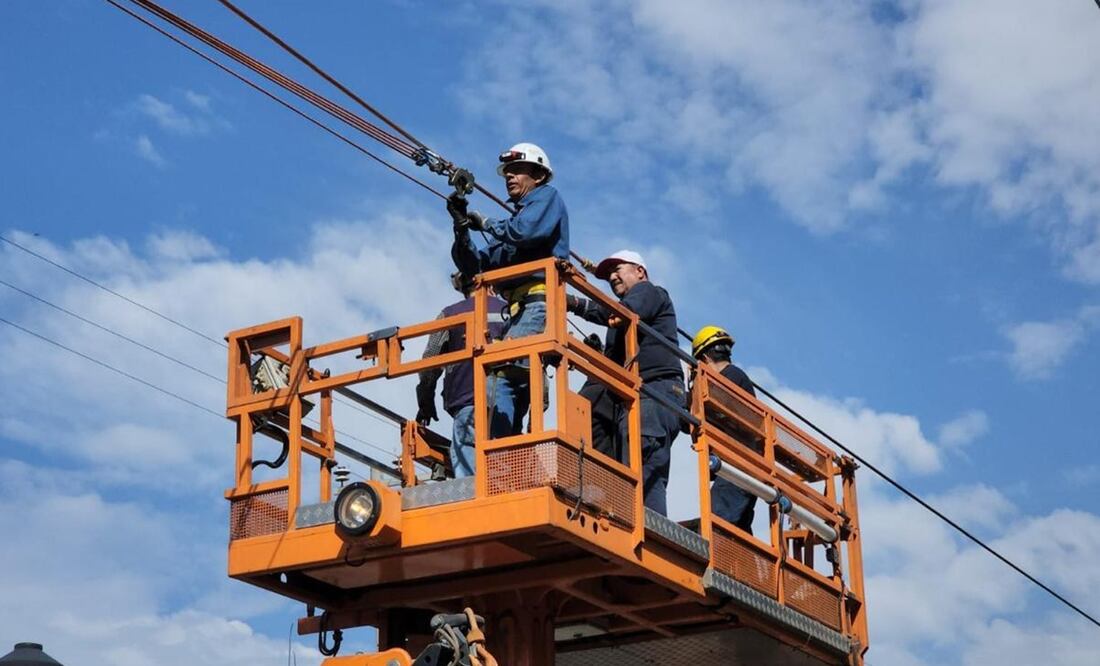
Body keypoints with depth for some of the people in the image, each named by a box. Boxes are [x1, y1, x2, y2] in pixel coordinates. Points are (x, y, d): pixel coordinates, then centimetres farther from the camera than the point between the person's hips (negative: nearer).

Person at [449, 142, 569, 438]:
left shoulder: (547, 197, 10)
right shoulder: (513, 220, 32)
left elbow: (524, 232, -12)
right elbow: (475, 266, 22)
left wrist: (486, 223, 4)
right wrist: (463, 226, 7)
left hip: (539, 303, -9)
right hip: (518, 310, 9)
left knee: (502, 376, -23)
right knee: (514, 382, -1)